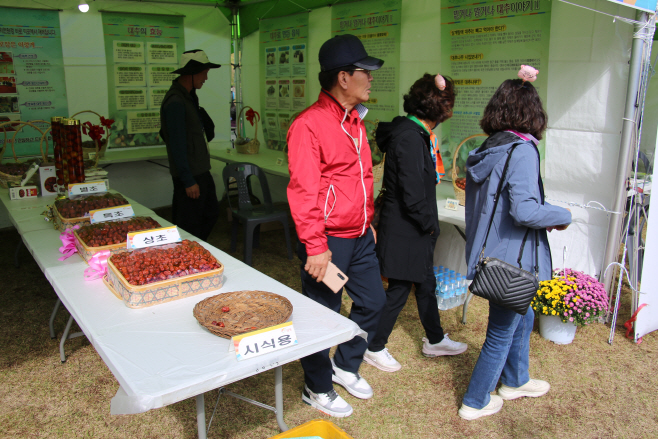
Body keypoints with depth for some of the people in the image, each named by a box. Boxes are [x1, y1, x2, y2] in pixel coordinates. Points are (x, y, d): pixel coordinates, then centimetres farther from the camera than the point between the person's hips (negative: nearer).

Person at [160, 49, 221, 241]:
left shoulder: (188, 97, 14)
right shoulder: (175, 103, -18)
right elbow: (177, 145, -21)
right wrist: (188, 181, -21)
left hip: (201, 171, 10)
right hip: (189, 175, -10)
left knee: (211, 213, 19)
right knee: (190, 225, -1)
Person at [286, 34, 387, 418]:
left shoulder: (355, 120, 11)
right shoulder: (309, 124, -17)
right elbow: (303, 191, -21)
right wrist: (316, 247, -22)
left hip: (360, 236, 9)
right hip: (329, 241, -9)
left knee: (373, 301, 19)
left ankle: (346, 365, 41)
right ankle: (318, 389, 29)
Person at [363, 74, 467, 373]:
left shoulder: (415, 132, 7)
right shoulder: (409, 138, -25)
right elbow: (412, 196, -26)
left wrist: (428, 224, 11)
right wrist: (429, 224, -11)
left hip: (415, 228, 10)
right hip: (404, 232, -10)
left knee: (426, 284, 22)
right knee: (399, 290, 5)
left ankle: (435, 340, 41)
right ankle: (374, 348, 24)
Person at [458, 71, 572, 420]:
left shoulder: (485, 150, 6)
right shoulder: (522, 150, -19)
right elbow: (524, 210, -29)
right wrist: (563, 216, -11)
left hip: (488, 254, 9)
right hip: (511, 259, -8)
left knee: (523, 317, 28)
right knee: (501, 333, 8)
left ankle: (515, 380, 46)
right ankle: (475, 402, 24)